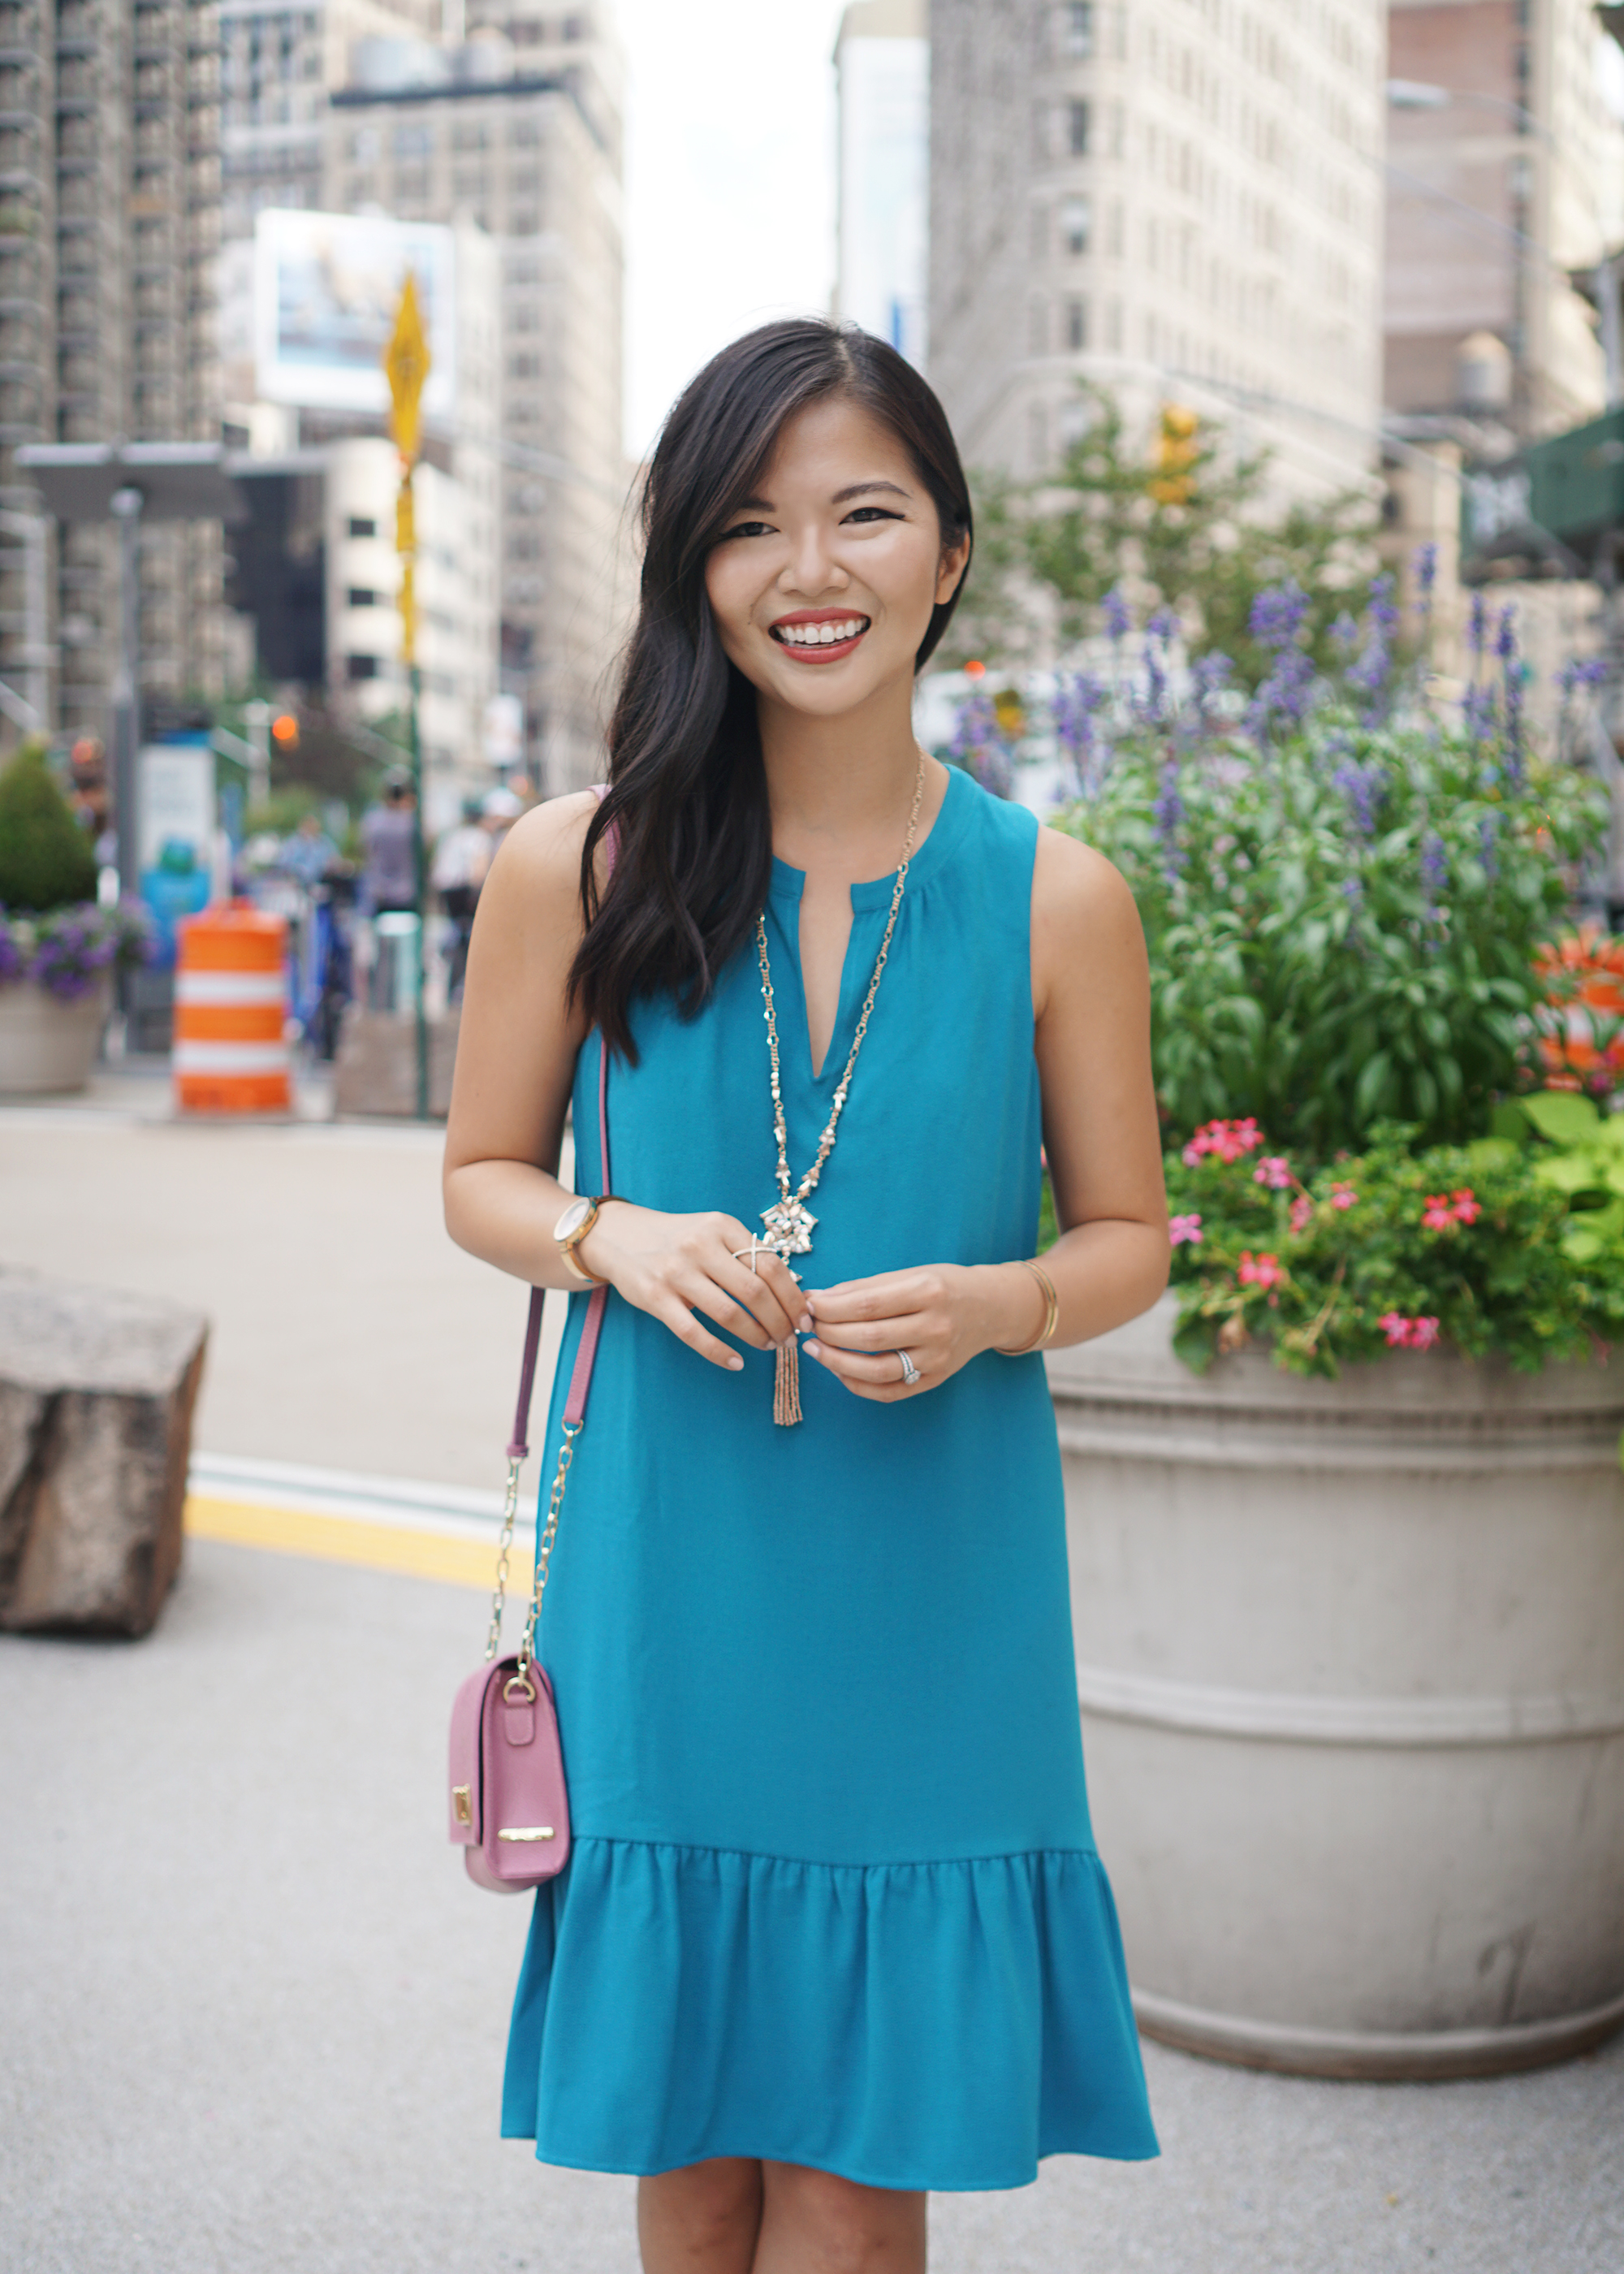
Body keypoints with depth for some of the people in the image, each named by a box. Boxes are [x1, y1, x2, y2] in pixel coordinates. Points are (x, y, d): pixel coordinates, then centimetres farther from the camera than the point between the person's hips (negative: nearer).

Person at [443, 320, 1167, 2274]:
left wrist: (996, 1305, -14)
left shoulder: (1053, 898, -2)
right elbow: (483, 1175, 9)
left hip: (931, 1591, 0)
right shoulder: (577, 869, -2)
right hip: (667, 1578, 0)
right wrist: (613, 1238, -13)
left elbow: (1127, 1237, 7)